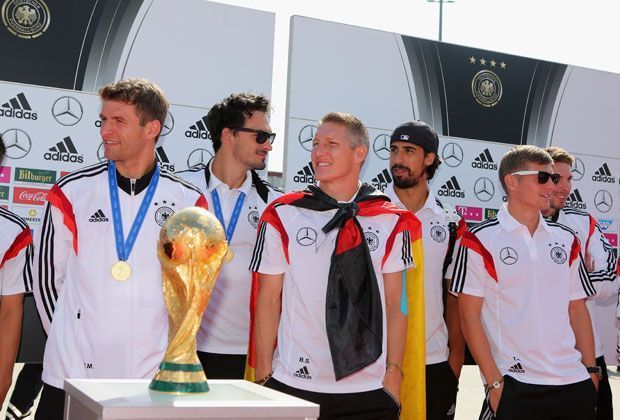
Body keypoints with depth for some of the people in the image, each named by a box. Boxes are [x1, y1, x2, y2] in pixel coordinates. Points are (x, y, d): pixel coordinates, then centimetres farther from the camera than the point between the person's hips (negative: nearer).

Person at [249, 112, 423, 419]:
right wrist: (263, 377, -2)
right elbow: (268, 300, 1)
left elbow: (395, 303, 3)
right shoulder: (282, 216, 0)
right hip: (292, 385, 0)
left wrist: (393, 372, -2)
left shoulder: (392, 222, 2)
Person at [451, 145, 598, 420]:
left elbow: (577, 308, 13)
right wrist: (494, 382, -10)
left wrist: (591, 370, 6)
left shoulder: (566, 240, 10)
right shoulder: (480, 241, -5)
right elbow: (469, 315, -6)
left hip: (575, 382, 5)